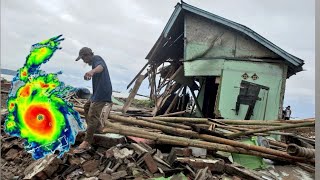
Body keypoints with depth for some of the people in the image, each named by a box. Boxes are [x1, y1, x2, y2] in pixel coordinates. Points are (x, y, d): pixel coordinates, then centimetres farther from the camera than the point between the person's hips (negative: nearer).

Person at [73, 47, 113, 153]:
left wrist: (92, 71, -57)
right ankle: (98, 126, 33)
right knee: (87, 107, 24)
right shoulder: (95, 61, 22)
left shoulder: (97, 59, -10)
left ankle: (86, 143, -13)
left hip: (102, 93, -11)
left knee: (92, 116, -14)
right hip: (97, 93, 11)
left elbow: (101, 66, -36)